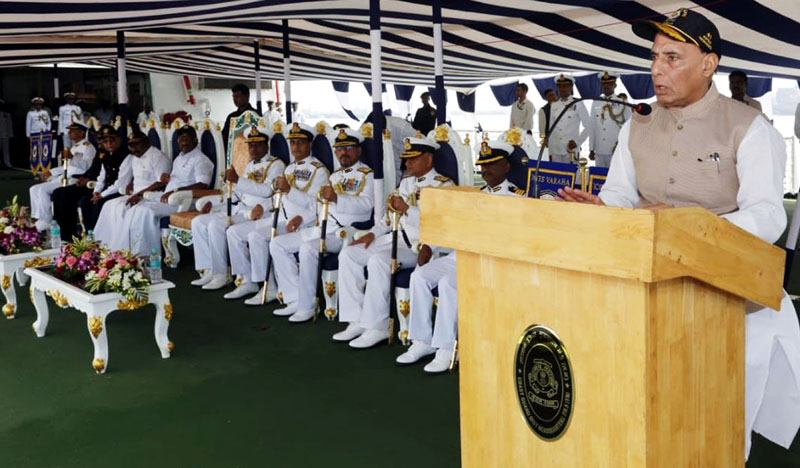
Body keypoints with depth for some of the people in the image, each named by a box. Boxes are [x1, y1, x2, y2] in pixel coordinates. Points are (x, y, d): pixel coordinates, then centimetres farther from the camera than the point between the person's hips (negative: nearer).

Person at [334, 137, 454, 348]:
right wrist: (374, 233, 8)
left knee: (378, 261, -32)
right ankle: (357, 320, -5)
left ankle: (377, 327, -22)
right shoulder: (406, 182, 20)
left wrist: (407, 209, -23)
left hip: (420, 245, -9)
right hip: (395, 238, 9)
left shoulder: (442, 185, -6)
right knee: (348, 255, -6)